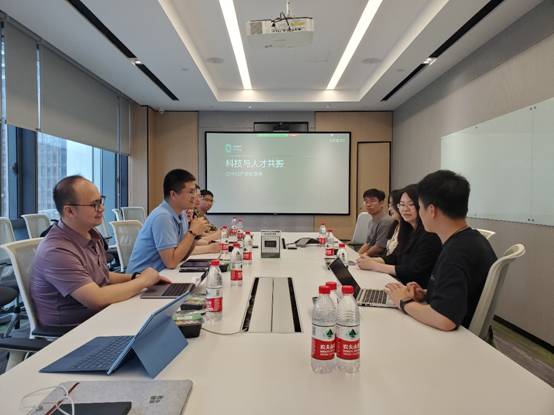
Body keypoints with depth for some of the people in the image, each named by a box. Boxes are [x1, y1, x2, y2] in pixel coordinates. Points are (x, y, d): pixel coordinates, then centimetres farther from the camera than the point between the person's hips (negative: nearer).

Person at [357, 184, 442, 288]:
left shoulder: (430, 235, -18)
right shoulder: (408, 230, 9)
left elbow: (413, 271, -20)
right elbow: (395, 257, 12)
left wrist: (374, 265, -19)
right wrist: (371, 260, -6)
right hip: (400, 282, 7)